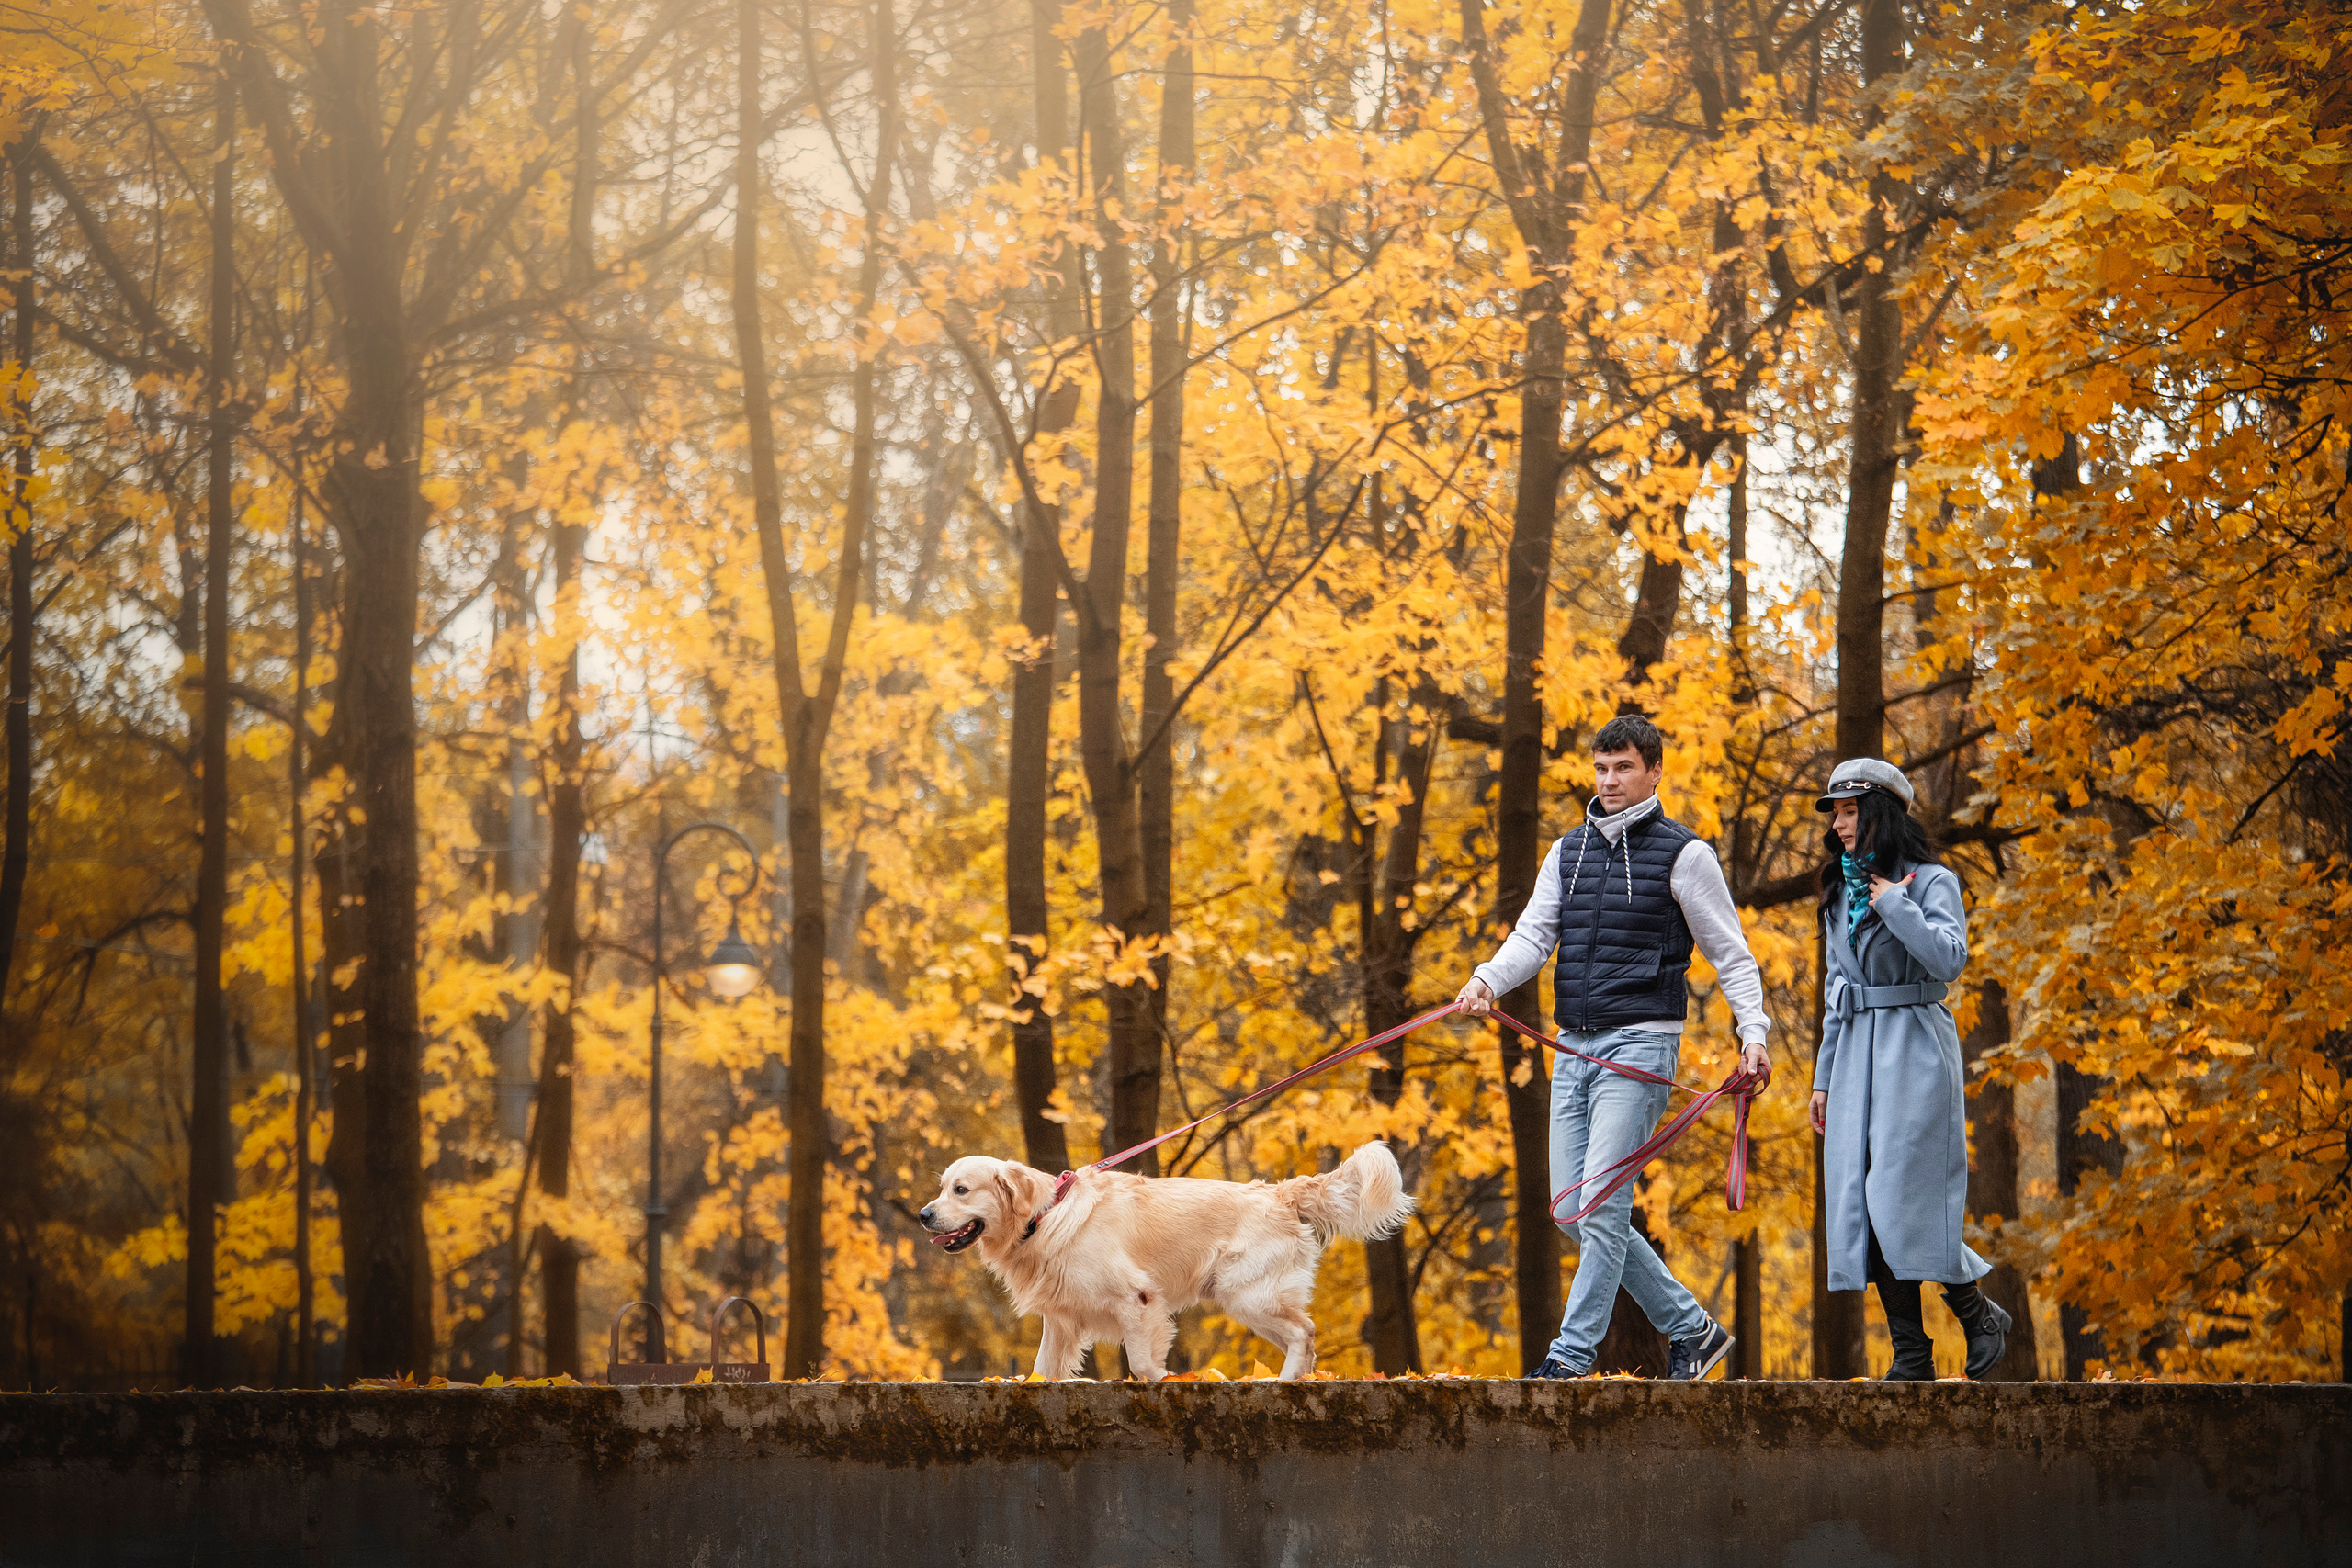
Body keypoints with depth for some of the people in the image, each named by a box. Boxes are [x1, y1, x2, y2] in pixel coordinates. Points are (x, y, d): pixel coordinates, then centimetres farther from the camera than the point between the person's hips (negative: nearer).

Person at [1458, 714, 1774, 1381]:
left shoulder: (1683, 853, -1)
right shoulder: (1568, 852, 15)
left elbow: (1730, 952, 0)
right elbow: (1535, 934, 6)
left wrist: (1752, 1031, -13)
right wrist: (1488, 979, -15)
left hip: (1639, 1044, -7)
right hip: (1573, 1048, 7)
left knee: (1602, 1203, -13)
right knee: (1573, 1211, 6)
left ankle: (1573, 1356, -10)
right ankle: (1691, 1329, 16)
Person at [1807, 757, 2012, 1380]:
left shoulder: (1931, 881, -2)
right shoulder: (1842, 893, 18)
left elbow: (1949, 958, -19)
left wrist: (1894, 903, -14)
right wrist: (1824, 1076, 19)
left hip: (1914, 1047, -7)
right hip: (1856, 1052, 7)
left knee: (1902, 1195, -14)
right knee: (1861, 1200, -1)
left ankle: (1978, 1312, 4)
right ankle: (1911, 1352, 1)